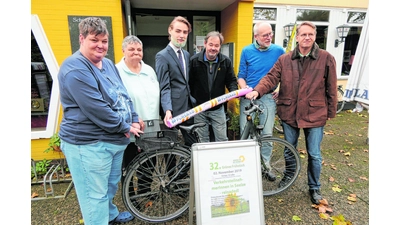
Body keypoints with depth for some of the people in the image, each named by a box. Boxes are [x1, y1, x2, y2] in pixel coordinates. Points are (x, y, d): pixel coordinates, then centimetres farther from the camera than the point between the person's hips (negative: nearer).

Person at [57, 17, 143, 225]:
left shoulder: (108, 64, 10)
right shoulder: (75, 69, -18)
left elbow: (123, 94, 11)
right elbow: (95, 108, -25)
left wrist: (134, 120, -1)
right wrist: (125, 127, -17)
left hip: (115, 139, 9)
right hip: (88, 143, -9)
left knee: (111, 184, 27)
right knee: (95, 194, 6)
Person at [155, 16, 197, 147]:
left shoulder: (186, 54, 14)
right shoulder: (162, 56, -10)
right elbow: (164, 87, -16)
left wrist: (192, 101, 14)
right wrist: (167, 110, -27)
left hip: (188, 108, 7)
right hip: (173, 110, -7)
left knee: (193, 143, 14)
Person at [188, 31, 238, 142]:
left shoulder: (226, 61, -1)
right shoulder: (194, 60, -7)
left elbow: (231, 80, 6)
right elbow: (189, 82, -5)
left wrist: (234, 91, -15)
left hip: (218, 108, 1)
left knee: (222, 139, 6)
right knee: (203, 140, 12)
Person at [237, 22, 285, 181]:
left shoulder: (279, 51, 1)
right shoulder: (247, 51, 0)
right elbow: (241, 76, 3)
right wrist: (245, 89, -14)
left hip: (269, 97, 1)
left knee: (267, 132, 5)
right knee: (245, 132, 4)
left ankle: (265, 165, 24)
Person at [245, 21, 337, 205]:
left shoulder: (326, 59, -4)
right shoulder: (284, 59, 1)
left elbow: (331, 88, -1)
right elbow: (271, 77, -9)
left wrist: (331, 112, 2)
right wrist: (257, 90, -27)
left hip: (315, 115, -1)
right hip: (289, 113, 2)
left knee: (314, 155, 8)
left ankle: (314, 187, 32)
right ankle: (289, 174, 45)